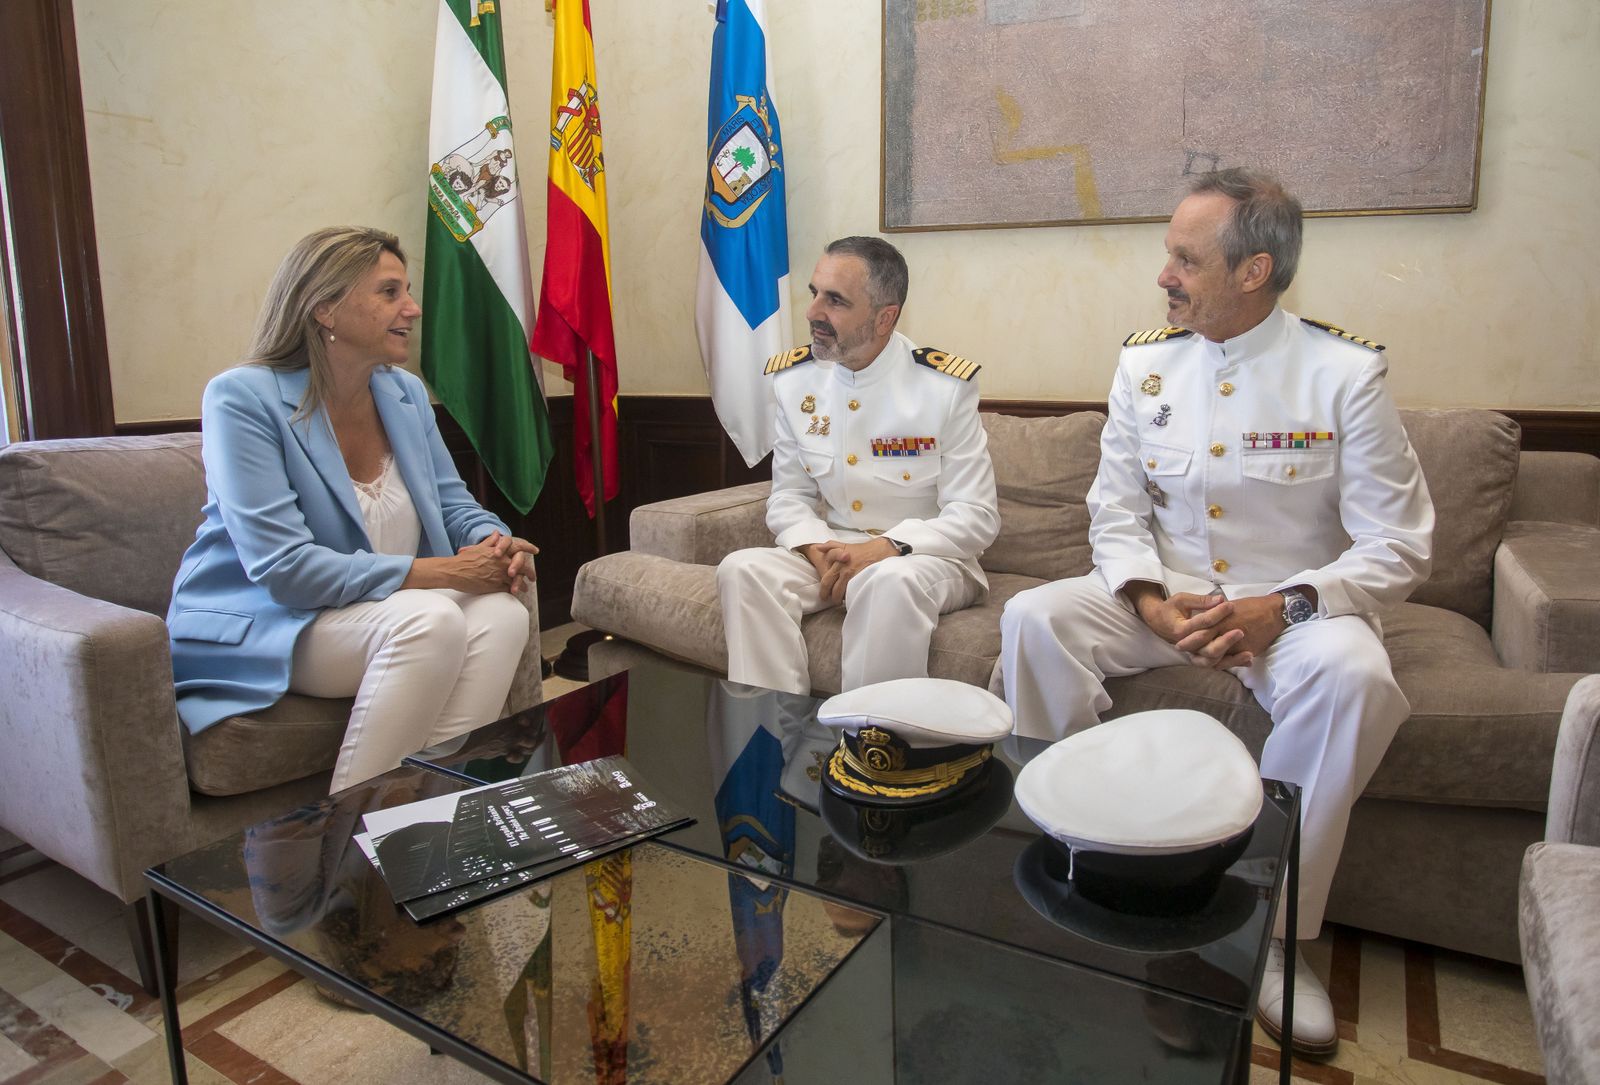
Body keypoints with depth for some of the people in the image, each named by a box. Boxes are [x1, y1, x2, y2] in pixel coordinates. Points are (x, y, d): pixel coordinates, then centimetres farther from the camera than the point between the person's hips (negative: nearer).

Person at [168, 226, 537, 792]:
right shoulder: (241, 398, -15)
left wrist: (496, 541, -14)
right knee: (430, 618, -33)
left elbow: (452, 502, 12)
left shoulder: (405, 392, 5)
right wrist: (441, 571, -28)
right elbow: (283, 567, -23)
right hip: (259, 623, -6)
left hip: (380, 612, 6)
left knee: (501, 613, -24)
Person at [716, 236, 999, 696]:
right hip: (828, 550, 4)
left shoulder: (946, 387, -12)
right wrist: (818, 549, -15)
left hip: (925, 555, -4)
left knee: (891, 582, -37)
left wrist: (887, 548, -25)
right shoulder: (791, 378, 1)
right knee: (743, 569, -23)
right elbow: (789, 496, 7)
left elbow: (976, 517, -11)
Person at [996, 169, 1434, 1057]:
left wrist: (1282, 609, -24)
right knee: (1032, 619, -21)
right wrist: (1152, 602, -16)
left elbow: (1397, 548, -9)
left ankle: (1271, 933, -16)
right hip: (1166, 597, 3)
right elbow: (1117, 512, 3)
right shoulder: (1145, 364, 2)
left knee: (1353, 676, -34)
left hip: (1293, 605, -2)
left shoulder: (1345, 373, -8)